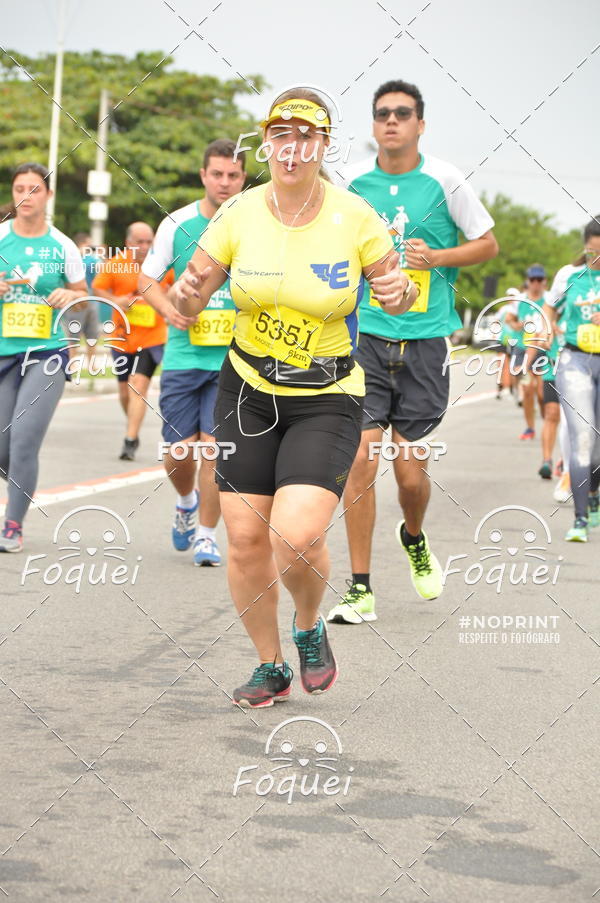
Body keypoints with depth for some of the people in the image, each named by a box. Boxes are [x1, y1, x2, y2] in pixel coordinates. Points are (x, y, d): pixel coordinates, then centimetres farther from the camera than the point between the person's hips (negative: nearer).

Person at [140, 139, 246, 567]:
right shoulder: (177, 224, 0)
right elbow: (148, 280, 7)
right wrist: (170, 309, -12)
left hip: (233, 358, -1)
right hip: (184, 355, 1)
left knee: (214, 446, -8)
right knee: (181, 448, 1)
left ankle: (206, 533, 8)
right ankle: (186, 502, 35)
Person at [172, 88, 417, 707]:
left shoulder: (354, 216, -9)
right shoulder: (239, 214, -4)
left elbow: (395, 297, 5)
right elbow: (189, 304, 4)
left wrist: (398, 291, -19)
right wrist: (188, 294, -20)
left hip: (327, 399, -2)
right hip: (248, 391, 3)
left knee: (297, 536, -19)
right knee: (245, 539, 0)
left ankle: (310, 629, 14)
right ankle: (270, 666, 21)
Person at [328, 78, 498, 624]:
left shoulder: (445, 181, -2)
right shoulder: (353, 181, 3)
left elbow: (488, 244, 6)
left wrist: (436, 257, -9)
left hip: (425, 342, -1)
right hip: (366, 338, 1)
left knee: (411, 471, 0)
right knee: (361, 459, -7)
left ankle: (414, 538, 36)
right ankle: (361, 590, 3)